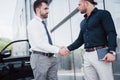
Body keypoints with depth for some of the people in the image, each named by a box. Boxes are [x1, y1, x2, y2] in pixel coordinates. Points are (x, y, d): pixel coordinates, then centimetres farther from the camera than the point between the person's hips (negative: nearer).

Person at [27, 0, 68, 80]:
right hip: (40, 57, -8)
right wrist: (57, 50, -21)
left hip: (51, 57, 8)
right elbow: (39, 43, -19)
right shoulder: (33, 23, -8)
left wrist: (59, 48, 0)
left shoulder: (44, 24, 18)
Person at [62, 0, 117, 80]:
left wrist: (112, 51, -21)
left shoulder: (103, 14, 1)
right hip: (87, 55, 7)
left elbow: (111, 33, -9)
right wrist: (68, 48, 12)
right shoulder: (83, 22, 22)